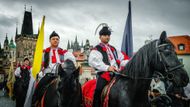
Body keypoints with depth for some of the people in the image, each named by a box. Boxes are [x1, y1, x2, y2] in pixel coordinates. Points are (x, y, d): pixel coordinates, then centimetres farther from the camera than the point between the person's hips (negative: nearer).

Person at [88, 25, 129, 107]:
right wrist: (107, 67, -25)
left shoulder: (113, 49, 26)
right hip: (104, 73, -6)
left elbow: (122, 59, 24)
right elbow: (93, 61, -13)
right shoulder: (96, 50, 4)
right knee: (99, 89, -30)